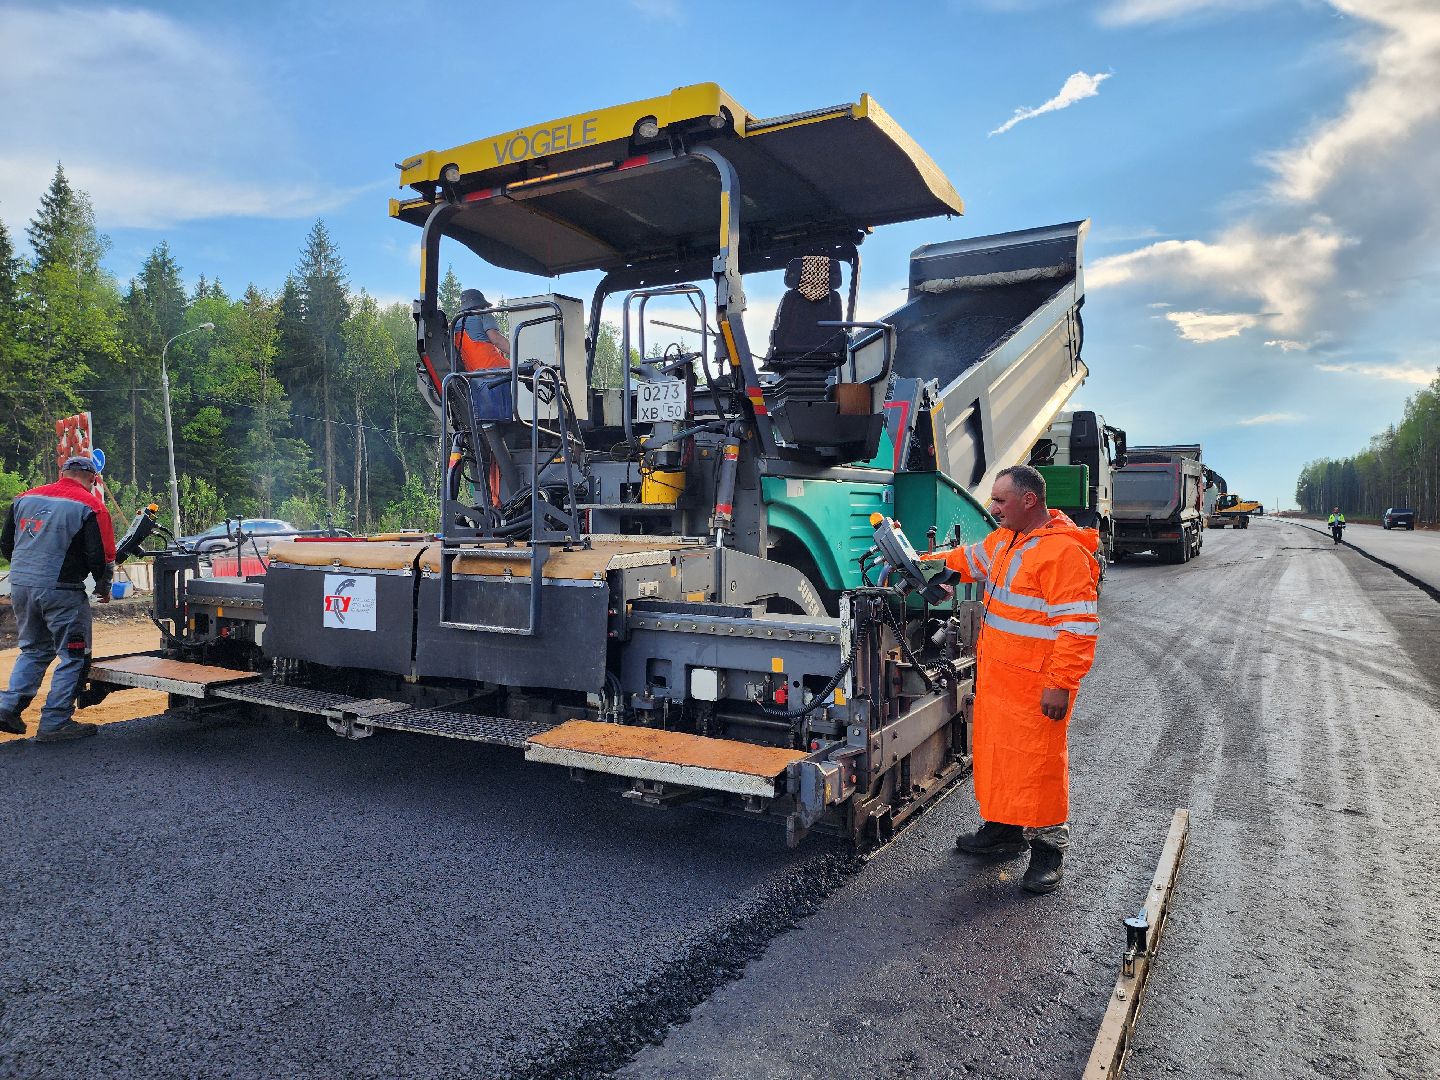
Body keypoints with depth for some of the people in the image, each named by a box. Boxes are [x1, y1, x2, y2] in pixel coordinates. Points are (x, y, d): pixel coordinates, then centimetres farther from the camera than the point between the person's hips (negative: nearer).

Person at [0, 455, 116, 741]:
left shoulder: (25, 498, 11)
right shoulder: (90, 506, -8)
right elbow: (101, 556, -10)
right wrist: (103, 588, 7)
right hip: (61, 590, -7)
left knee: (33, 650, 24)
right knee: (73, 657, 3)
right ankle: (54, 723, 3)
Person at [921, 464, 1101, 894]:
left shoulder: (1064, 551, -20)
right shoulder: (1004, 539, 10)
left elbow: (1078, 626, -22)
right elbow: (968, 558, 28)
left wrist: (1059, 685, -23)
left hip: (1034, 685, -9)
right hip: (995, 675, 9)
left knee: (1036, 760, 1)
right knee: (996, 749, 18)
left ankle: (1049, 848, 18)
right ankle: (1004, 829, 34)